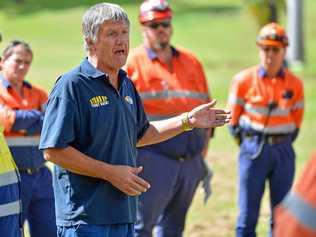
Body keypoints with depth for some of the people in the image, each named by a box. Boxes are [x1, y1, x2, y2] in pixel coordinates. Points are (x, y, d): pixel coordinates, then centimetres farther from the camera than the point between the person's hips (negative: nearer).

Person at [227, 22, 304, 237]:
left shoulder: (295, 84, -1)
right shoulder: (244, 80, -7)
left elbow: (296, 123, 10)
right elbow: (233, 120, 3)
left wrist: (282, 144, 8)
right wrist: (248, 143, 7)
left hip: (283, 152, 2)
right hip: (253, 151, -2)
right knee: (247, 216, -1)